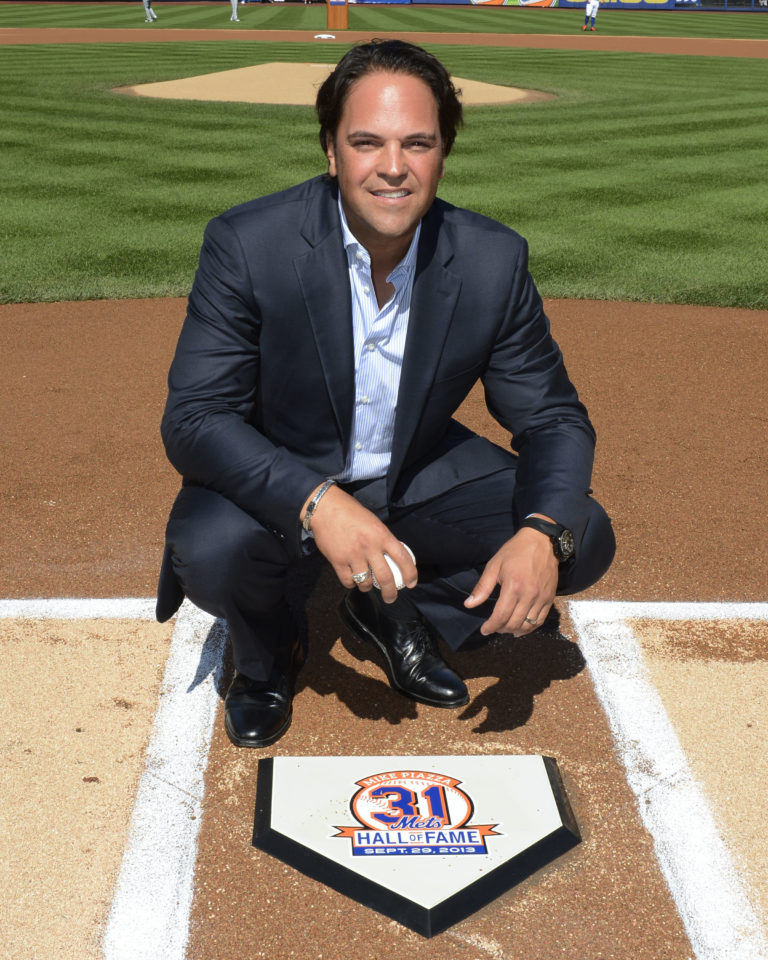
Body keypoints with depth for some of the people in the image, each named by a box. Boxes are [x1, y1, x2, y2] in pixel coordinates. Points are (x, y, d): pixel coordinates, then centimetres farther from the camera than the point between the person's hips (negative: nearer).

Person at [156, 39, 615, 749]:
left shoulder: (494, 260, -15)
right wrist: (317, 504, -42)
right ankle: (267, 655, 6)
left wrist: (542, 534, -30)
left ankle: (398, 612, 11)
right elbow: (195, 418, -24)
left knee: (583, 540, -14)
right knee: (209, 550, -33)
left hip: (420, 475, 3)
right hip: (283, 483, -2)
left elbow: (553, 418, -8)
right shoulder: (248, 245, -22)